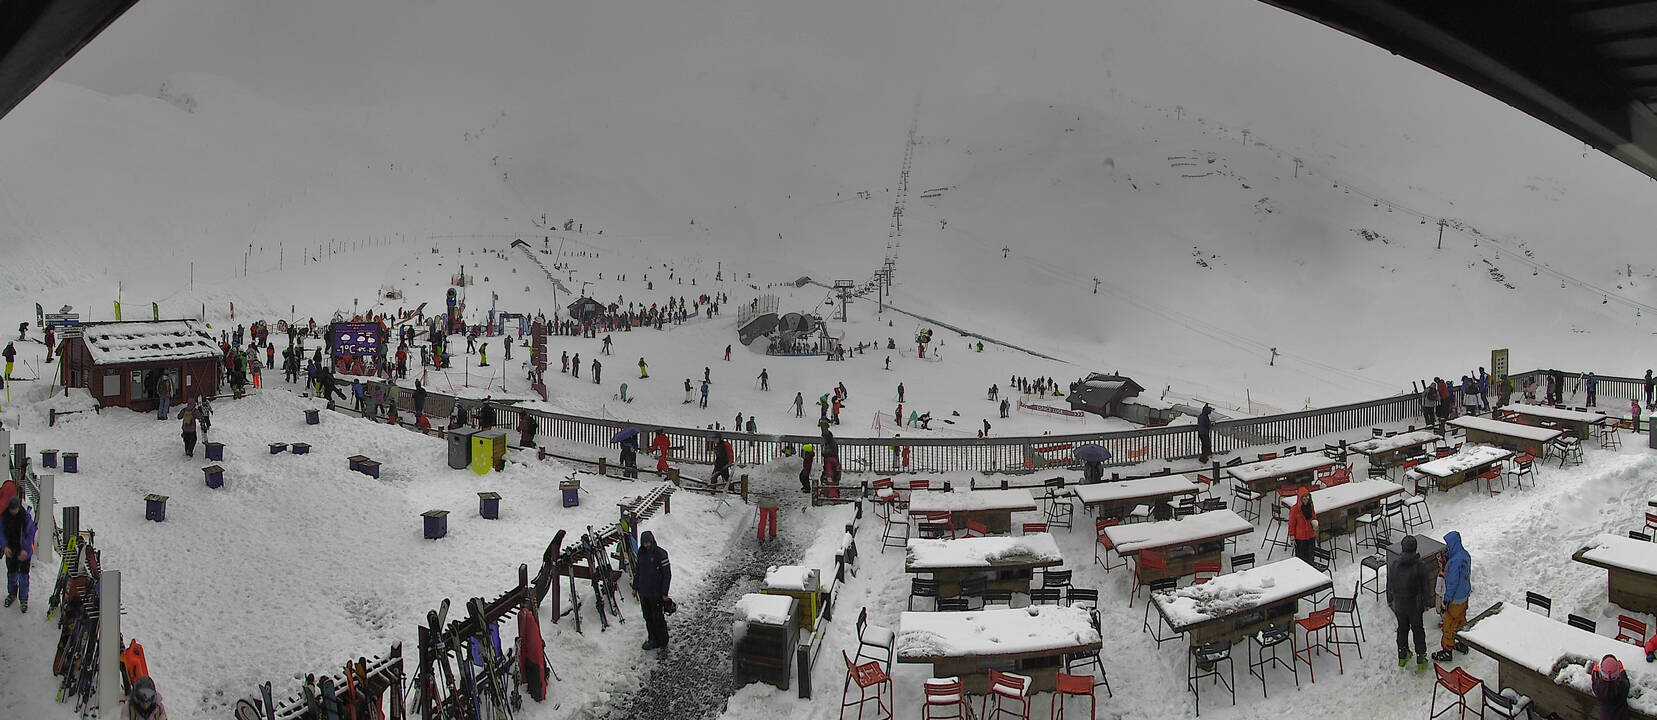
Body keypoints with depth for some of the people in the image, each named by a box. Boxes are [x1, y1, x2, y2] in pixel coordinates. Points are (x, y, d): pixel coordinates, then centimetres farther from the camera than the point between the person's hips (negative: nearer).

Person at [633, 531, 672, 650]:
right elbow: (637, 570, 17)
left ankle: (663, 642, 11)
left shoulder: (660, 554, -15)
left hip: (656, 592, -6)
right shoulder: (641, 553, 4)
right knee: (648, 617, 13)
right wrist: (635, 587, 16)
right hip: (643, 591, 6)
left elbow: (667, 574, -12)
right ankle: (653, 640, 26)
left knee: (657, 618, -1)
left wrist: (664, 593, -13)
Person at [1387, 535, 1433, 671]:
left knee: (1402, 628, 20)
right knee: (1417, 630, 14)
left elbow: (1389, 584, 0)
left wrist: (1390, 600, 16)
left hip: (1399, 604, 2)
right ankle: (1420, 661, 20)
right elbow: (1426, 587, -11)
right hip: (1415, 605, -2)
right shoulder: (1420, 565, -19)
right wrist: (1425, 603, 5)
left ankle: (1402, 657, 32)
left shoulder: (1393, 564, -12)